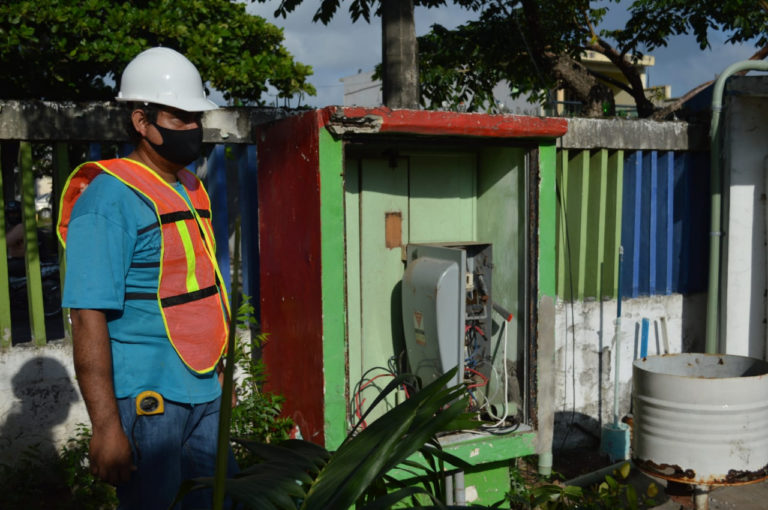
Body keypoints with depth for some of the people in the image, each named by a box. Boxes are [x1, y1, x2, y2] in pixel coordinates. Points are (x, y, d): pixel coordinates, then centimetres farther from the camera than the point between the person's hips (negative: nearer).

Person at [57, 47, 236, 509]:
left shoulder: (191, 187, 12)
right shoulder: (109, 199, -13)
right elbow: (90, 318, -17)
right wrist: (106, 427, -21)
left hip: (206, 393, 8)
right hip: (146, 400, -7)